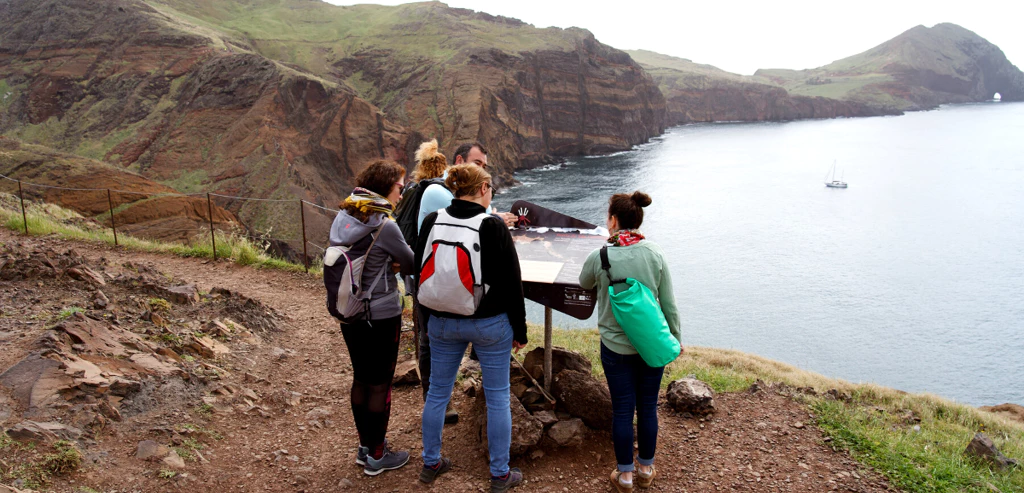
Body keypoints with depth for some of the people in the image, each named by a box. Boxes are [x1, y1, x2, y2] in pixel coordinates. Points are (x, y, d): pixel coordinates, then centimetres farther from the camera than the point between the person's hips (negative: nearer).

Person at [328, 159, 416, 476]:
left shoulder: (342, 218, 2)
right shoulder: (384, 226, -20)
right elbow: (411, 265, -9)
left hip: (348, 313, 7)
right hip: (380, 316, -7)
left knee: (361, 379, 19)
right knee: (380, 384, 7)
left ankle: (365, 446, 33)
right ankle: (376, 456, 20)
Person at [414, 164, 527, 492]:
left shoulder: (432, 222, -2)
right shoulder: (493, 227, -15)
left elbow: (421, 273, 7)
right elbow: (512, 283, -12)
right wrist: (519, 330, -1)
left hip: (442, 324, 4)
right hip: (490, 325, -4)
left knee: (437, 393, 18)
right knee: (497, 398, 9)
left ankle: (431, 464, 32)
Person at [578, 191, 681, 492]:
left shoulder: (599, 258, -13)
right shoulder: (655, 255, -8)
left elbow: (584, 284, 10)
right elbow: (669, 305, -2)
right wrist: (676, 340, 11)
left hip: (616, 346, -2)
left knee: (622, 409, 10)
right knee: (648, 406, 15)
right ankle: (646, 469, 32)